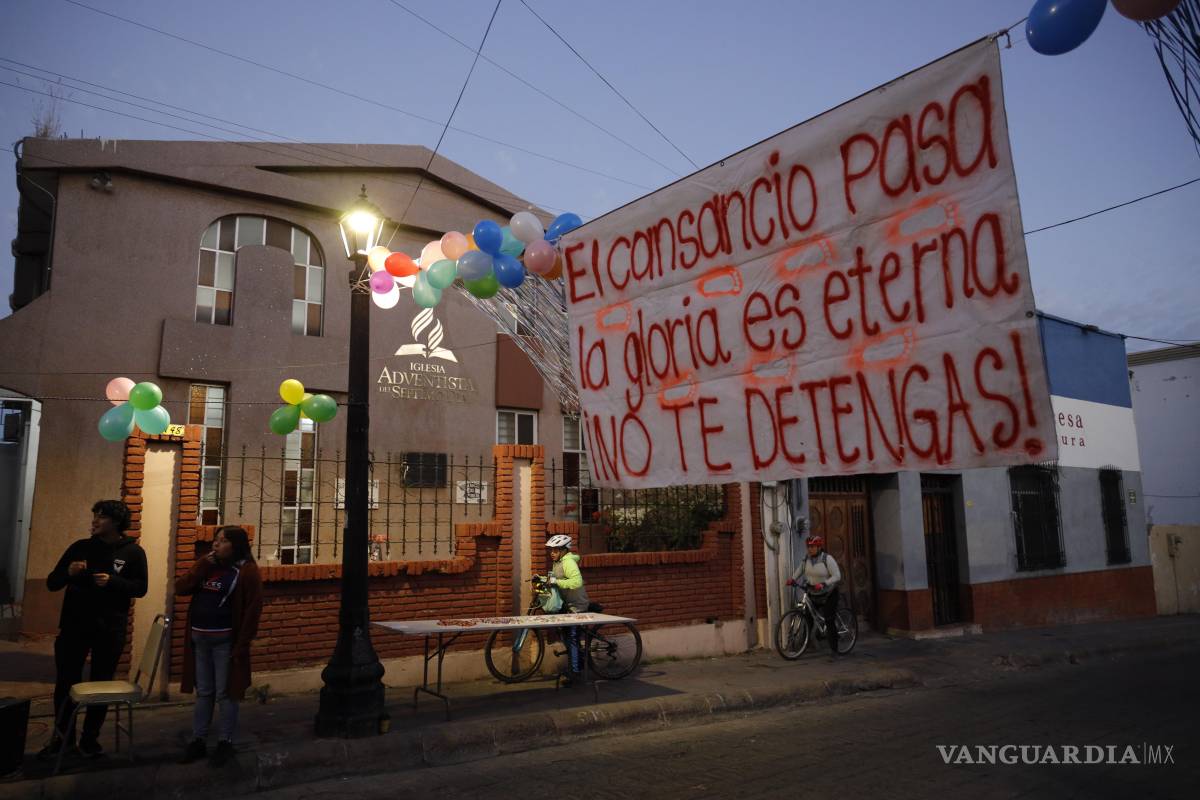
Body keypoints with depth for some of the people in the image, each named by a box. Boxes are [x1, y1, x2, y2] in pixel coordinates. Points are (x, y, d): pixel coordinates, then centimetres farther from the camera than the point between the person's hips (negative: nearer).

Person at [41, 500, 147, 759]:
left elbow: (140, 588, -4)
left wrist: (112, 581, -19)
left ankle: (90, 738, 21)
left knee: (101, 684, 6)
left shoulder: (133, 551, -1)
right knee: (65, 681, 5)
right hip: (74, 625, 2)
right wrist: (68, 573, -16)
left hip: (110, 628, -2)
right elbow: (52, 583, 6)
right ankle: (62, 736, 23)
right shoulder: (80, 547, 4)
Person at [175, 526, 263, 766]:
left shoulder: (247, 571, -10)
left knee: (225, 693, 4)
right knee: (203, 692, 14)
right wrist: (202, 565, -11)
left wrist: (241, 646, -16)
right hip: (198, 638, 6)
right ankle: (198, 740, 24)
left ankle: (225, 743, 16)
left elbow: (253, 610, -13)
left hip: (225, 640, -6)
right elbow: (180, 588, 1)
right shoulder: (207, 564, 10)